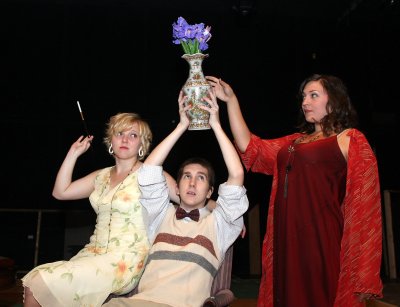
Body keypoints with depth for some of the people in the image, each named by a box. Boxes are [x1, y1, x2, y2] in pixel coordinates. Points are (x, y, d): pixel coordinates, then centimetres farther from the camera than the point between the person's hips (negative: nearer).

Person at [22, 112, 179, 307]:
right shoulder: (102, 176, 13)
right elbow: (60, 192, 10)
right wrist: (74, 153, 10)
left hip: (124, 264, -6)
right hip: (93, 253, 6)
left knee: (39, 283, -15)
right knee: (33, 280, -12)